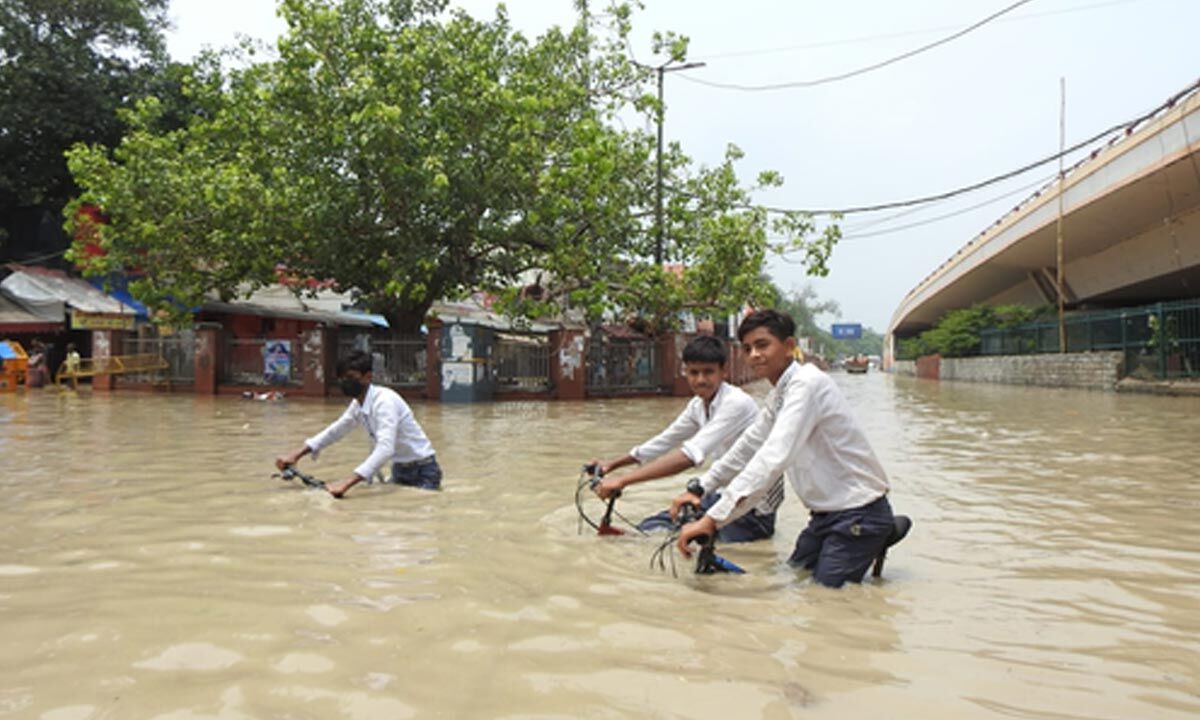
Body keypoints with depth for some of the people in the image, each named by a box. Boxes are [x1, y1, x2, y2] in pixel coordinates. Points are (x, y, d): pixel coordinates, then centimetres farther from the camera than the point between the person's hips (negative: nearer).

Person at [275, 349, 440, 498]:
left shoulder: (384, 400, -26)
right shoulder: (358, 404, 0)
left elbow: (385, 449, -38)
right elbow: (333, 432, 15)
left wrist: (346, 484, -46)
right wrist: (295, 456, 4)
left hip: (422, 472, -8)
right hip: (399, 470, 8)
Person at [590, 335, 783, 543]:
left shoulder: (737, 403, -25)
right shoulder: (698, 405, 1)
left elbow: (691, 455, -36)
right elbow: (664, 441, 13)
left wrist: (624, 480, -40)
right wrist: (612, 465, 5)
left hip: (754, 509, -7)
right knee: (650, 528, -2)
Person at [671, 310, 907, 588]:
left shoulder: (807, 383, -24)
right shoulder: (779, 394, 7)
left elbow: (774, 457, -34)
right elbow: (749, 445, 15)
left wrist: (712, 519, -39)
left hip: (858, 513, -9)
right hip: (827, 512, 9)